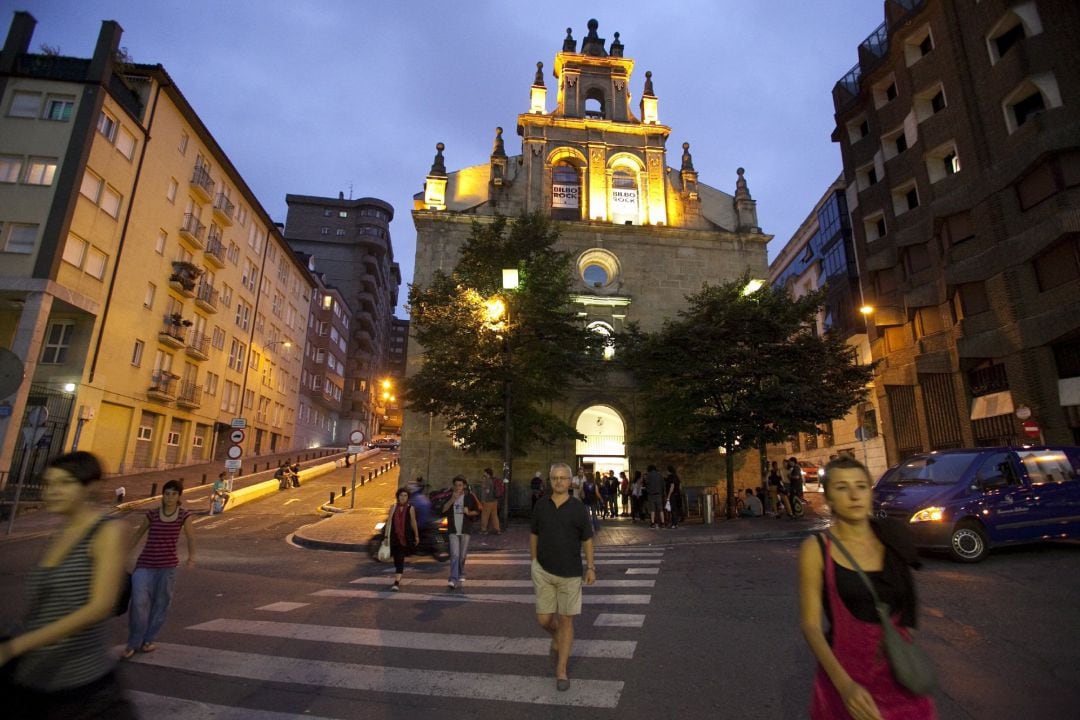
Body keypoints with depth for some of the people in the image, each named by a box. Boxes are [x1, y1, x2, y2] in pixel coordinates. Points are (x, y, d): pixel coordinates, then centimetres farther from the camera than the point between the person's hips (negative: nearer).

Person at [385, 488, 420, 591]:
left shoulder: (410, 508, -3)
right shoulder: (393, 507, 1)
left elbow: (413, 522, 5)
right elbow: (389, 521, 0)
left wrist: (416, 536, 11)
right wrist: (386, 535, -5)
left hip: (405, 537, -3)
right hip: (394, 536, 3)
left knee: (400, 559, -10)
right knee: (396, 558, 15)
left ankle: (397, 582, -13)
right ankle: (398, 578, 36)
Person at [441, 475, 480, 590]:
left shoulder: (470, 497, 0)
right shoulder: (450, 496, 5)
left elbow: (477, 511, 4)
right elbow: (443, 510, -6)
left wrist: (469, 512, -16)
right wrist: (452, 499, -17)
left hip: (465, 530, 0)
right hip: (453, 530, 0)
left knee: (462, 555, 9)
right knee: (454, 555, -9)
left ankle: (461, 575, 30)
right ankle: (453, 580, -10)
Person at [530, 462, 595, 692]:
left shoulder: (578, 507, -8)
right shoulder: (541, 505, -1)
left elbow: (587, 539, -1)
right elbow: (533, 534, 10)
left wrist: (590, 567, -2)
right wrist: (533, 561, 11)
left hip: (570, 573, -2)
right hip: (543, 571, 2)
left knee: (566, 620, 4)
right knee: (544, 619, 5)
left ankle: (561, 670, 19)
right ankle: (557, 637, 40)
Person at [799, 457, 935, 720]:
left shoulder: (892, 539, -2)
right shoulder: (817, 548, -14)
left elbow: (905, 609, 14)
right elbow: (811, 624, -15)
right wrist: (845, 684, -26)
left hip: (899, 670, 3)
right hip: (846, 672, -3)